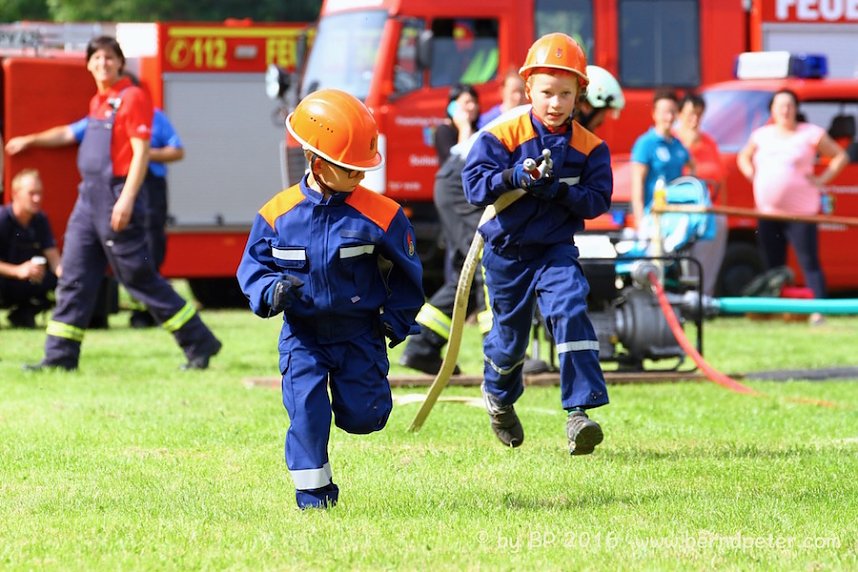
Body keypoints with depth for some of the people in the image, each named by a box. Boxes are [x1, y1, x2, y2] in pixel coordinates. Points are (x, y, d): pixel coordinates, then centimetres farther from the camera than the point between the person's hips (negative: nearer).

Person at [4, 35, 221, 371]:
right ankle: (60, 356, 7)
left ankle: (199, 345, -1)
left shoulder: (132, 97, -9)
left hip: (116, 197, -9)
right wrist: (32, 141, 39)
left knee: (140, 278, -6)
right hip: (89, 198, 9)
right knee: (73, 278, 5)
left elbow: (141, 151, -15)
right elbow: (74, 133, 35)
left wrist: (126, 200, -23)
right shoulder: (98, 101, 17)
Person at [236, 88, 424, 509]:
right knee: (306, 409, -13)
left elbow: (406, 272, 3)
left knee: (363, 417, -1)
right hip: (302, 333, 0)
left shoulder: (380, 215, -9)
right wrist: (271, 292, -19)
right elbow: (253, 266, 1)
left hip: (360, 331, 0)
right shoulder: (277, 214, -8)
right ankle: (313, 490, 2)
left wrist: (398, 321, -2)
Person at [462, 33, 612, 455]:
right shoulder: (503, 135, -11)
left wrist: (560, 191, -26)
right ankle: (499, 398, 46)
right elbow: (474, 183, -17)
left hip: (555, 249, 0)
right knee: (509, 335, 13)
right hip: (506, 250, 0)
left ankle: (579, 412, -24)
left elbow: (598, 199, -9)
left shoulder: (589, 146, -5)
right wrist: (513, 177, -34)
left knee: (570, 312, -23)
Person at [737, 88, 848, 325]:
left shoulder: (810, 134, 1)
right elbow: (744, 157, 31)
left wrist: (821, 179, -4)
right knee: (772, 267, 6)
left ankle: (818, 311, -15)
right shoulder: (762, 135, 13)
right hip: (768, 212, 5)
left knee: (809, 263, -11)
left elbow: (841, 157, 6)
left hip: (800, 212, -5)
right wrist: (752, 177, 12)